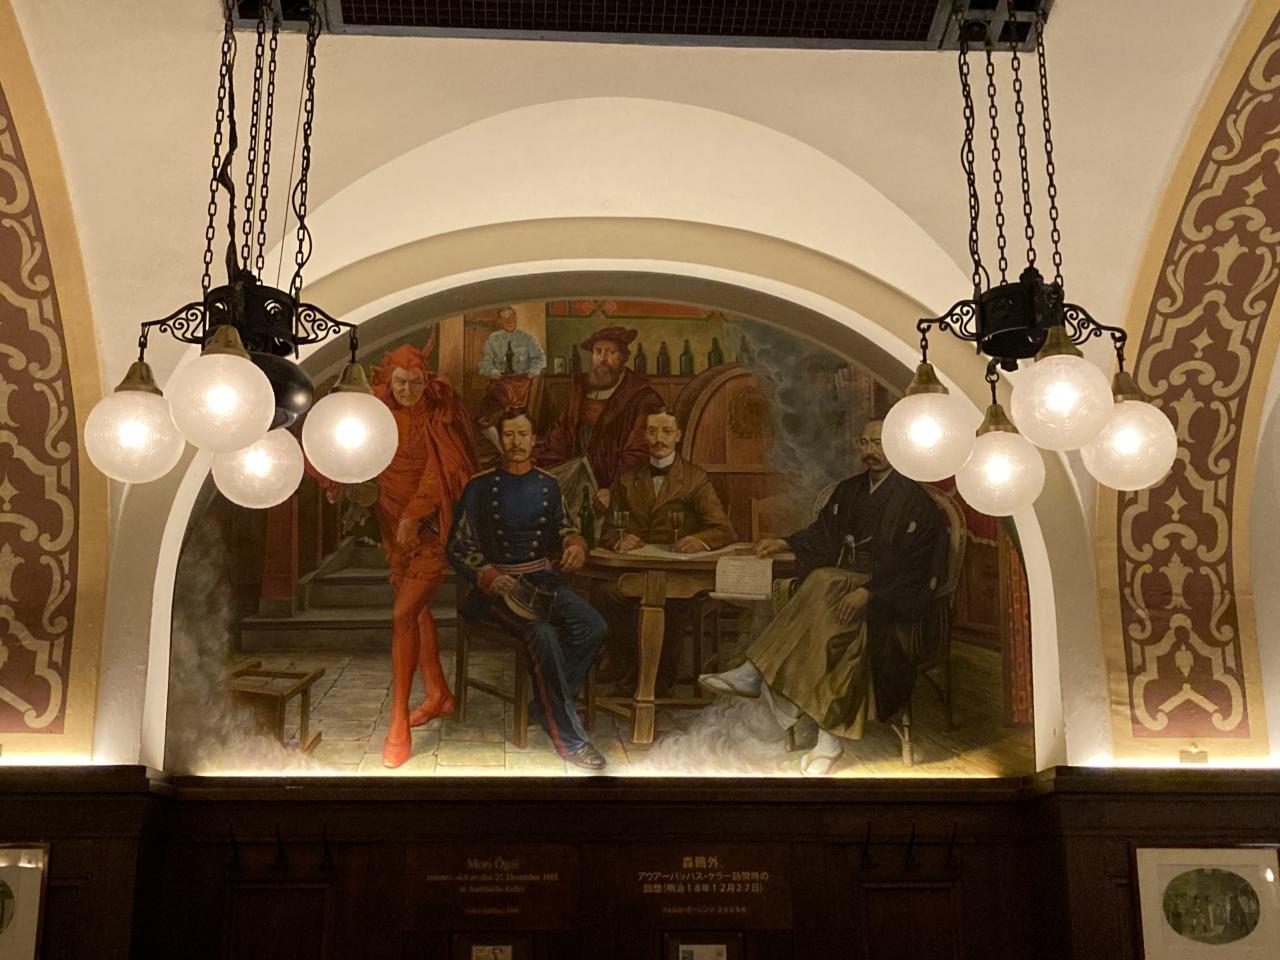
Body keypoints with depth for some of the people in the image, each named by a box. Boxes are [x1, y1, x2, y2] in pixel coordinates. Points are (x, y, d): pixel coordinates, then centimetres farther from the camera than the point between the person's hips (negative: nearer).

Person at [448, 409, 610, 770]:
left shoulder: (547, 485, 13)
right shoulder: (481, 486, 1)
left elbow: (565, 528, 24)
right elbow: (459, 547, 1)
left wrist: (575, 544, -1)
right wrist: (489, 577, -16)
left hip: (542, 578, 5)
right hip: (498, 583, -5)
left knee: (593, 627, -23)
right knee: (543, 634, -33)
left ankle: (548, 705, -6)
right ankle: (569, 737, -24)